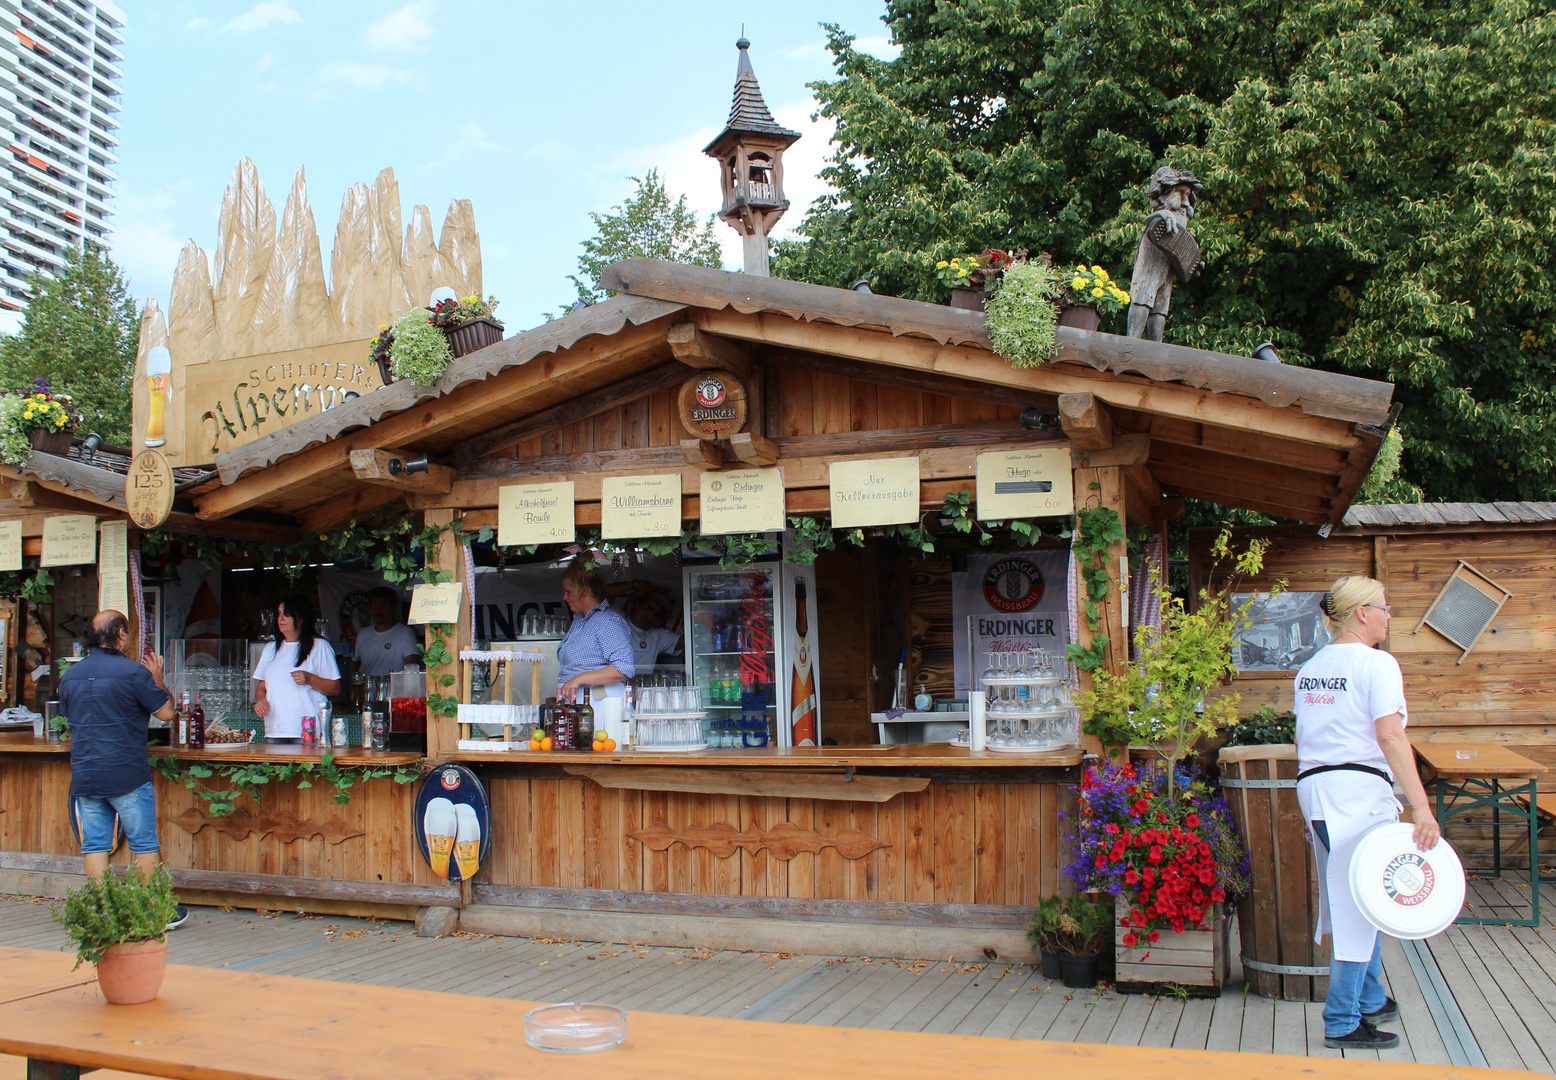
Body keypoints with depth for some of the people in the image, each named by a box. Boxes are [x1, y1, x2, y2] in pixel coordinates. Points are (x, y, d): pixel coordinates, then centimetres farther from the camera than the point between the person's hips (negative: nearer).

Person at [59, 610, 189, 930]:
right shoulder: (133, 672, -11)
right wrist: (158, 680, 9)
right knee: (144, 844, 5)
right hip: (128, 773, -5)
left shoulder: (69, 677, 7)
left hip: (84, 776, 5)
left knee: (94, 844, 8)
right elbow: (165, 712, -6)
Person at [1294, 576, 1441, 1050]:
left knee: (1351, 900, 19)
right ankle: (1343, 1022, 3)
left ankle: (1370, 999, 31)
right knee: (1360, 904, -1)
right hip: (1360, 787, -8)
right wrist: (1422, 807, -23)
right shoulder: (1375, 663, -10)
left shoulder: (1311, 668, 13)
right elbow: (1390, 735, -20)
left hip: (1313, 785, 8)